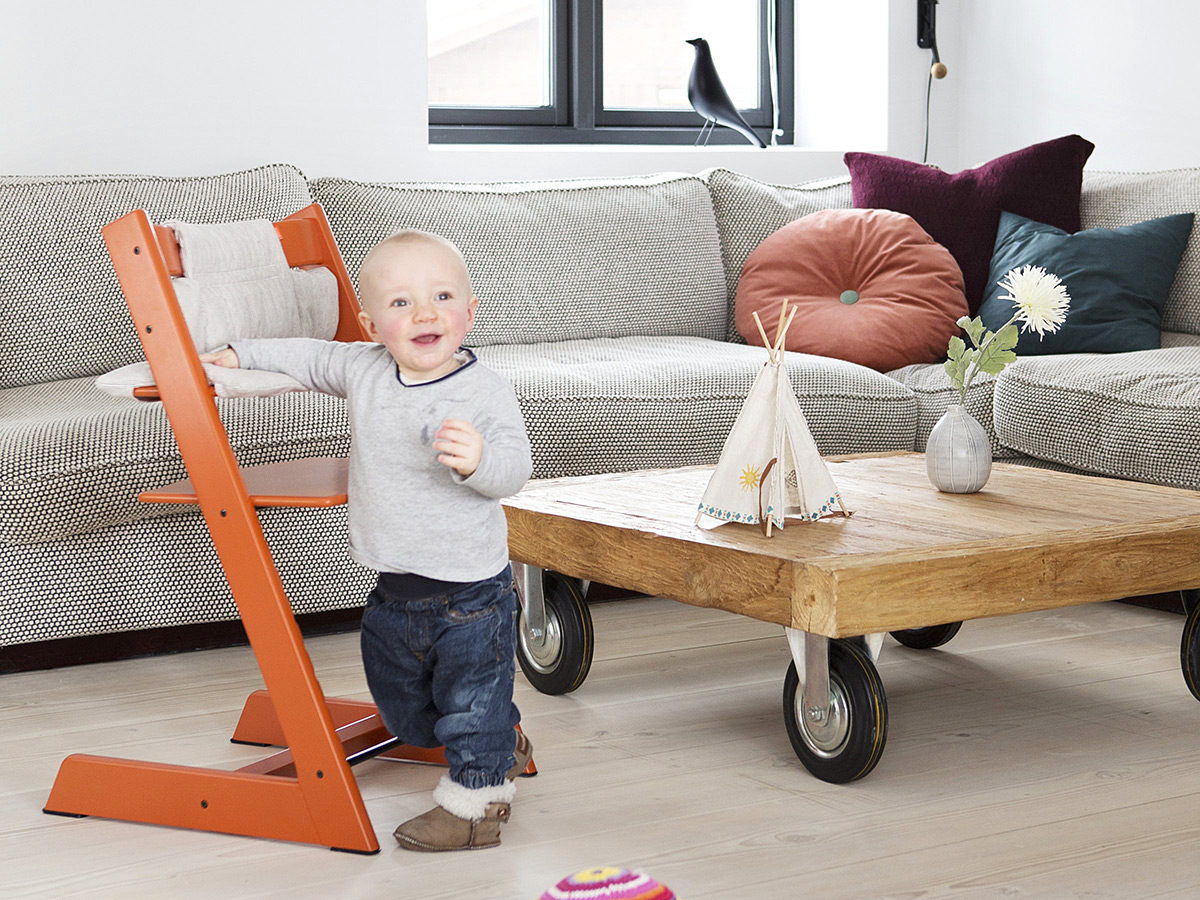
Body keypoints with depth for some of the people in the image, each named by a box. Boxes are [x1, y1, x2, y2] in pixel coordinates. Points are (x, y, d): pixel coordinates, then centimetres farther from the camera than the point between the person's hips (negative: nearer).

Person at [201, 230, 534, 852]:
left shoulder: (484, 390, -17)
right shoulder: (360, 370, -2)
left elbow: (515, 469, -23)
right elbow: (313, 358, 17)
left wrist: (479, 459, -43)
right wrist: (241, 355, 14)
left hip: (469, 590, -7)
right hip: (394, 588, 7)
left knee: (471, 700, 3)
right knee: (402, 704, 22)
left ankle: (474, 803, 22)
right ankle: (503, 747, 43)